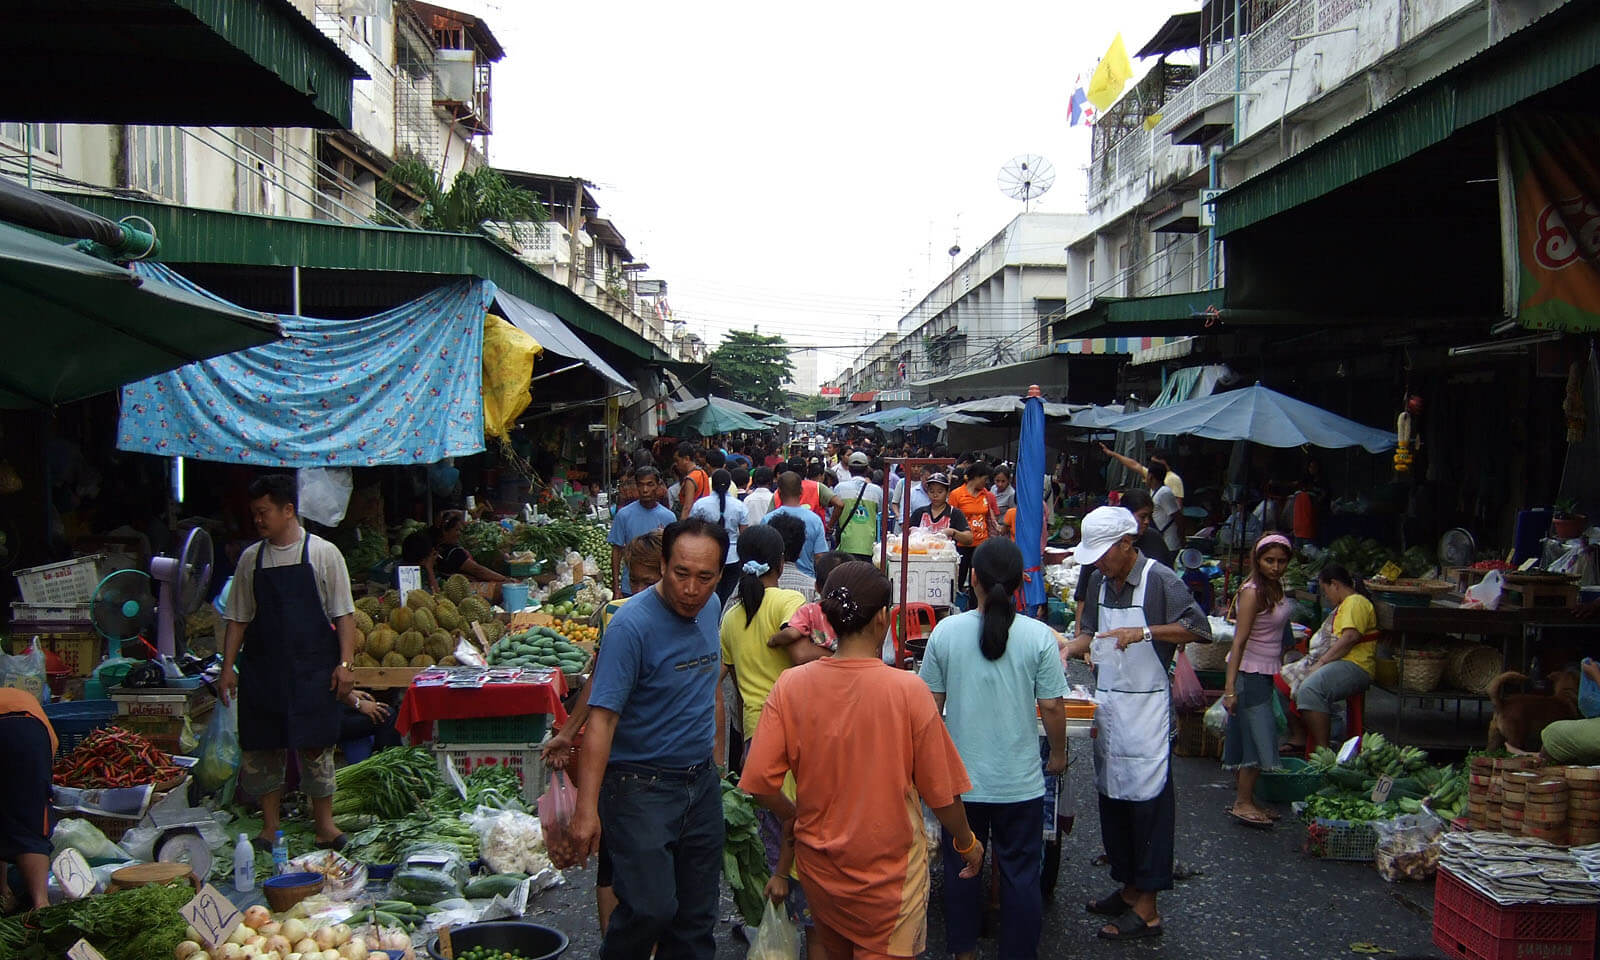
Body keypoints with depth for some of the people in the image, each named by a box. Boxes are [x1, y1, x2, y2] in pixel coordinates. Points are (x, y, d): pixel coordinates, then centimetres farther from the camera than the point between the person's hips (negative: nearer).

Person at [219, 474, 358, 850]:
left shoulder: (322, 553, -2)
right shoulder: (251, 558, 8)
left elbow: (344, 614, -2)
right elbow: (238, 618, 12)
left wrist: (344, 664, -9)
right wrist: (228, 667, 5)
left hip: (312, 670, -3)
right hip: (262, 669, 3)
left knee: (315, 747, -1)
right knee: (262, 748, 5)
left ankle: (324, 823, 11)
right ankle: (269, 827, 17)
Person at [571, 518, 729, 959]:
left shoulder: (711, 607, 3)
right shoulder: (632, 624, -19)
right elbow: (602, 718, -23)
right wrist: (586, 807, -28)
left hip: (702, 781, 7)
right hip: (642, 785, -6)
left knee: (697, 917, 11)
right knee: (649, 907, -12)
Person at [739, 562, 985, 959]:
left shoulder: (790, 685, -14)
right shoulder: (908, 691, -20)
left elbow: (761, 782, -12)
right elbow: (940, 791, -11)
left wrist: (793, 817, 9)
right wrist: (967, 842, 8)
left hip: (819, 864, 3)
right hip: (889, 870, -3)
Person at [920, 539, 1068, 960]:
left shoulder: (946, 631, -9)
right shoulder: (1039, 636, -12)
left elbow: (931, 704, -2)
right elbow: (1052, 706, -8)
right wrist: (1058, 754, 10)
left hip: (960, 779, 1)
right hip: (1020, 781, -1)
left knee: (961, 870, 18)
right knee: (1021, 874, 13)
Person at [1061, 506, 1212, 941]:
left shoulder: (1159, 580, -11)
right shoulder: (1101, 583, 11)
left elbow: (1199, 629, -15)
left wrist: (1145, 632, -24)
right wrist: (1069, 648, 0)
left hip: (1146, 707, -8)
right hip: (1106, 704, 8)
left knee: (1147, 800, -4)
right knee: (1112, 797, 13)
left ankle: (1146, 908, 1)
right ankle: (1128, 886, 26)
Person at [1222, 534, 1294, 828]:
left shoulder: (1275, 587, 7)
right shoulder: (1253, 592, -19)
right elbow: (1239, 641, -22)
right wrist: (1230, 688, -24)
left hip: (1266, 672, 8)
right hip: (1250, 672, -8)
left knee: (1252, 737, 12)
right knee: (1259, 737, -4)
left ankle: (1244, 799, 20)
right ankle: (1242, 803, 5)